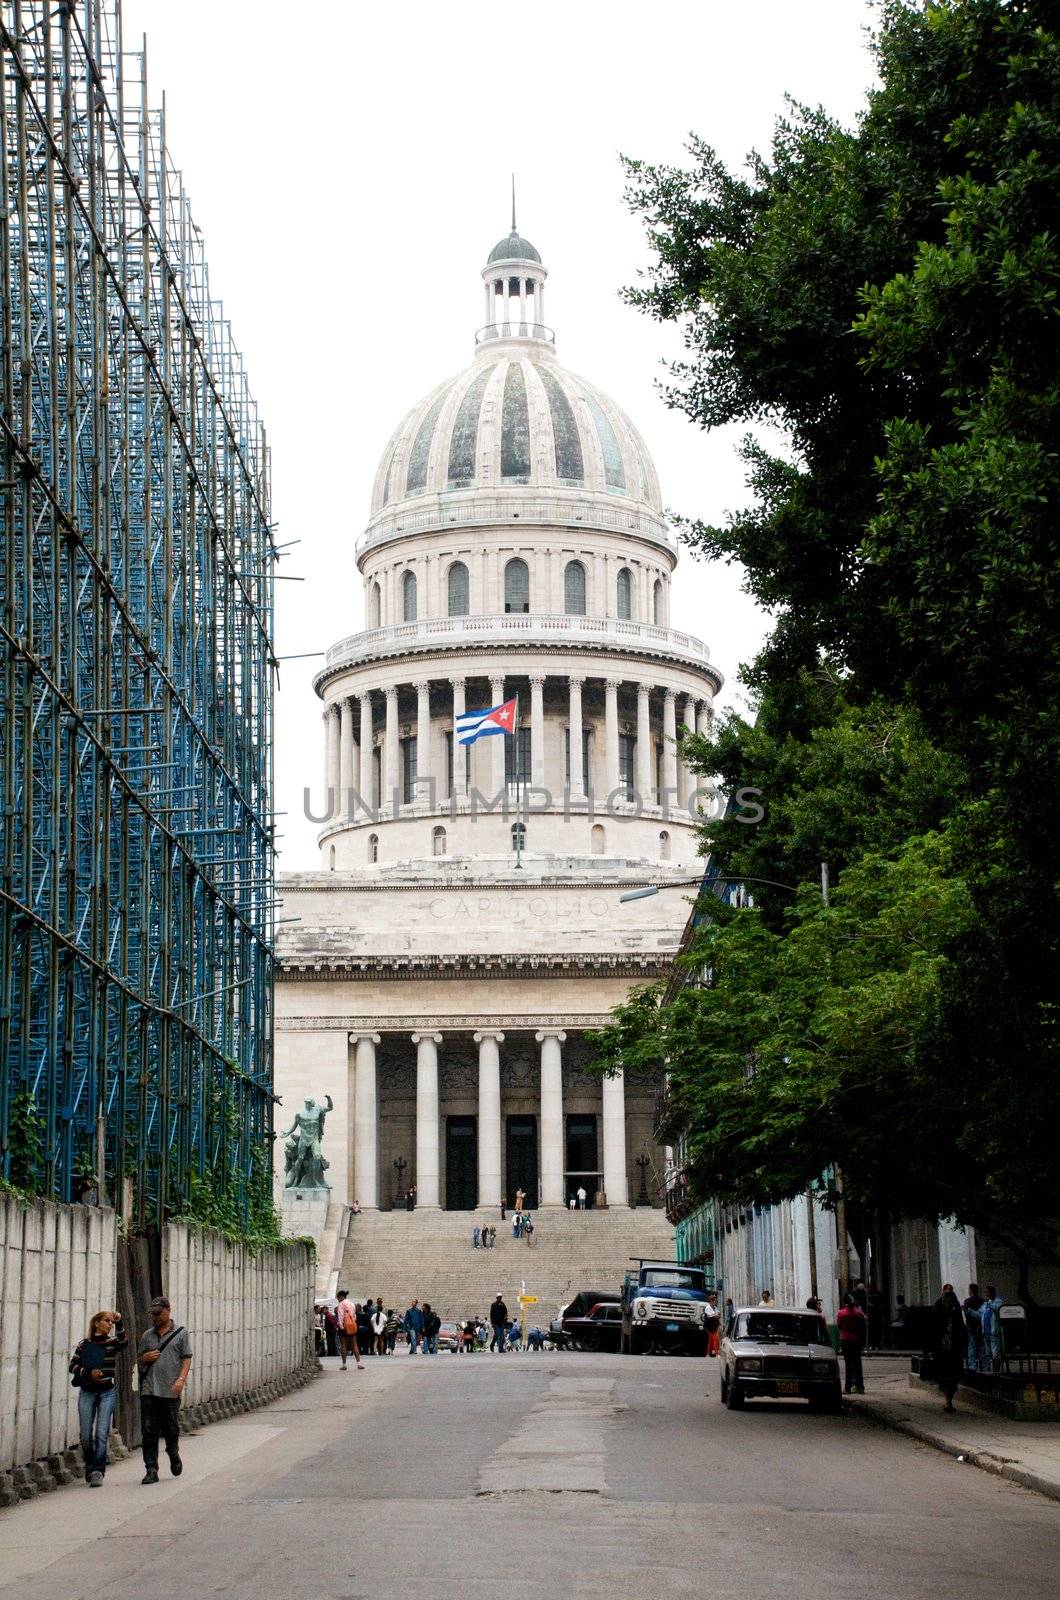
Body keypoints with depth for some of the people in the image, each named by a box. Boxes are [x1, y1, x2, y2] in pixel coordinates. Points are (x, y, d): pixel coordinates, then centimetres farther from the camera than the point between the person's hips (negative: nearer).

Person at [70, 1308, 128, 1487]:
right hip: (87, 1392, 1)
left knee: (101, 1434, -12)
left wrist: (119, 1323, -31)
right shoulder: (84, 1345, 4)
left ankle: (97, 1472, -13)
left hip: (107, 1393, -1)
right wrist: (88, 1372, -18)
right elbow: (73, 1366, -2)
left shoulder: (112, 1343, 2)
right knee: (86, 1436, 5)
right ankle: (90, 1466, 28)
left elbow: (124, 1343, -20)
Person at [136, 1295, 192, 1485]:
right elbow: (138, 1360, 22)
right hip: (149, 1391, 3)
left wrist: (181, 1379, -15)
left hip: (171, 1391, -3)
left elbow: (187, 1359, 0)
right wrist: (145, 1358, -1)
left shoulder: (181, 1333, 6)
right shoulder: (148, 1335, 16)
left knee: (171, 1429, 6)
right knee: (149, 1432, -3)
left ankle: (174, 1456, 33)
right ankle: (151, 1470, -1)